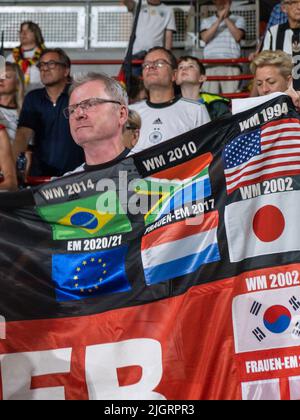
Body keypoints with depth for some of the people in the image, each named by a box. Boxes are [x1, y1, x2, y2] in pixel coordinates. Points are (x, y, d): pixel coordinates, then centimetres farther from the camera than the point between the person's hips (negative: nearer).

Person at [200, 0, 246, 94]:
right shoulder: (206, 21, 20)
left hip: (231, 66, -1)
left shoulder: (239, 19, 17)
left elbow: (237, 37, -1)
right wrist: (219, 20, -4)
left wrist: (226, 18, -1)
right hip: (210, 65, 1)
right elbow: (205, 37, 1)